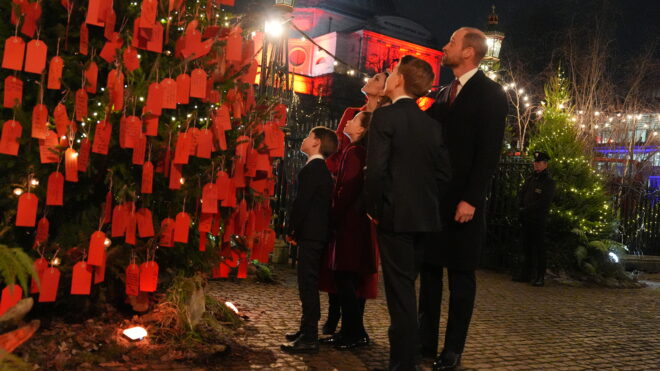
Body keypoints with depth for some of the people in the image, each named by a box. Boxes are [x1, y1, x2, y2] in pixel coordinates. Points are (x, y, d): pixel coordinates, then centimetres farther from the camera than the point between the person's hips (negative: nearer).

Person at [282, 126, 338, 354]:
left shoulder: (312, 169, -14)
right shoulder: (322, 169, 16)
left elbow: (301, 203, -18)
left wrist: (292, 230, -7)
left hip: (310, 235, -10)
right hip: (317, 234, 10)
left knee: (308, 284, -7)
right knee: (309, 283, 17)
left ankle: (309, 339, -4)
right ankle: (307, 329, 27)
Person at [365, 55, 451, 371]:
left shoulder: (384, 115, -9)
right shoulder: (432, 124, 9)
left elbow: (376, 169, -17)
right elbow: (443, 173, 9)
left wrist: (374, 208, -6)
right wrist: (427, 202, 16)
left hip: (395, 214, -6)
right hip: (425, 216, 7)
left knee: (400, 289, 0)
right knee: (406, 286, 18)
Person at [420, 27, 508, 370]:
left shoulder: (489, 92, -4)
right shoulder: (443, 94, 16)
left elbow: (489, 151, -12)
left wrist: (471, 199, -18)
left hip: (463, 199, -7)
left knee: (461, 274, 3)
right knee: (429, 269, 9)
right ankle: (426, 341, 19)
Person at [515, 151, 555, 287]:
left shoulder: (549, 182, -4)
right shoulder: (530, 179, 17)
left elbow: (544, 202, -13)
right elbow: (522, 195, 19)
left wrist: (526, 209, -13)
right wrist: (522, 208, 0)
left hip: (539, 219, -6)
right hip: (526, 218, 6)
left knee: (539, 248, -4)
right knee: (527, 247, 8)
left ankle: (540, 277, 0)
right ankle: (527, 274, 14)